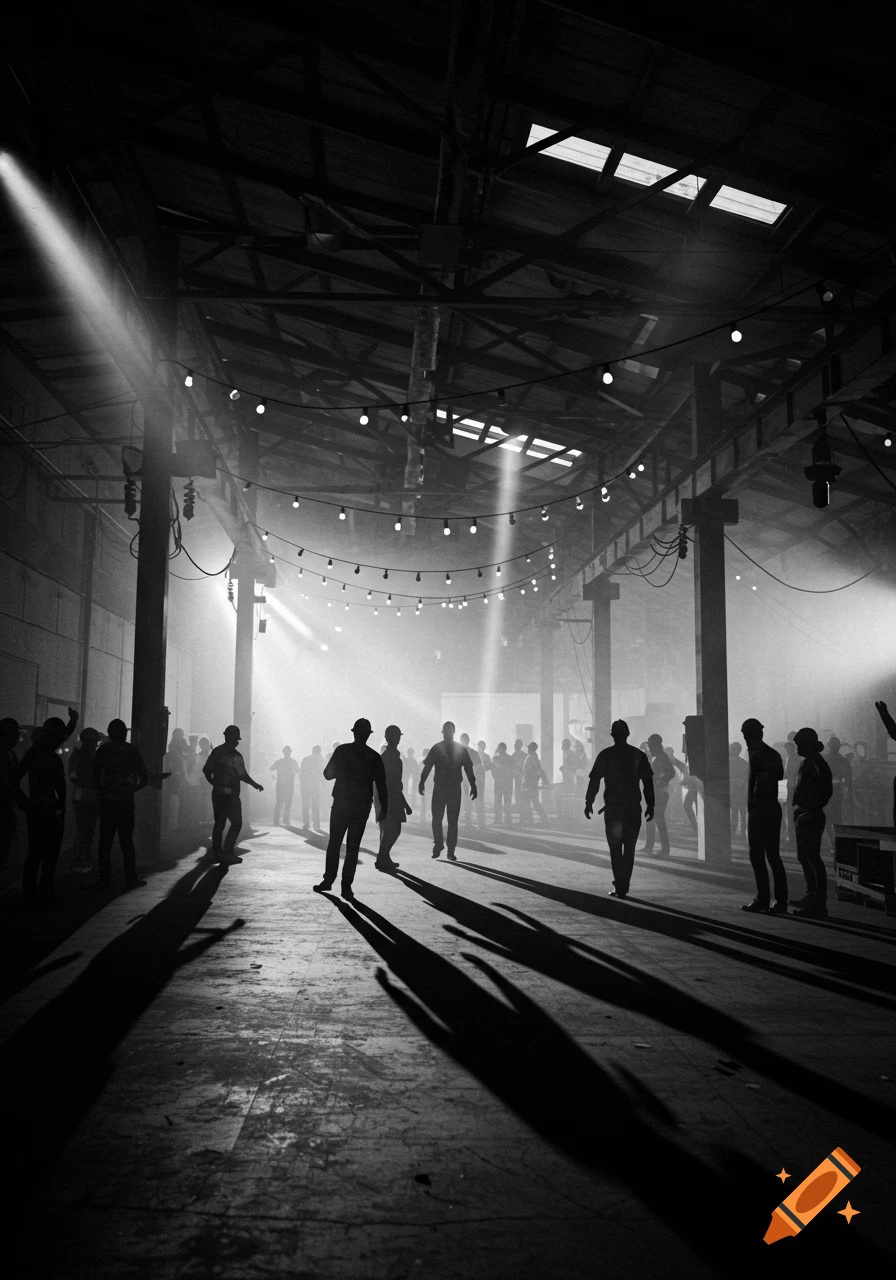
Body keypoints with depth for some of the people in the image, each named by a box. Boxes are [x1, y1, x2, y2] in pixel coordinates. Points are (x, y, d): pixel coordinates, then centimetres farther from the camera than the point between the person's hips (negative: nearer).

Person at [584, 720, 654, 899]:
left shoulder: (606, 755, -2)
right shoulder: (639, 755, 4)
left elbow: (594, 780, -4)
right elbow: (648, 782, 4)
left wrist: (589, 802, 1)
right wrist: (650, 805, 9)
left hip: (613, 808, -2)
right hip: (633, 808, 2)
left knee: (615, 848, 5)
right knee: (629, 849, 10)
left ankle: (619, 885, -6)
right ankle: (623, 886, 11)